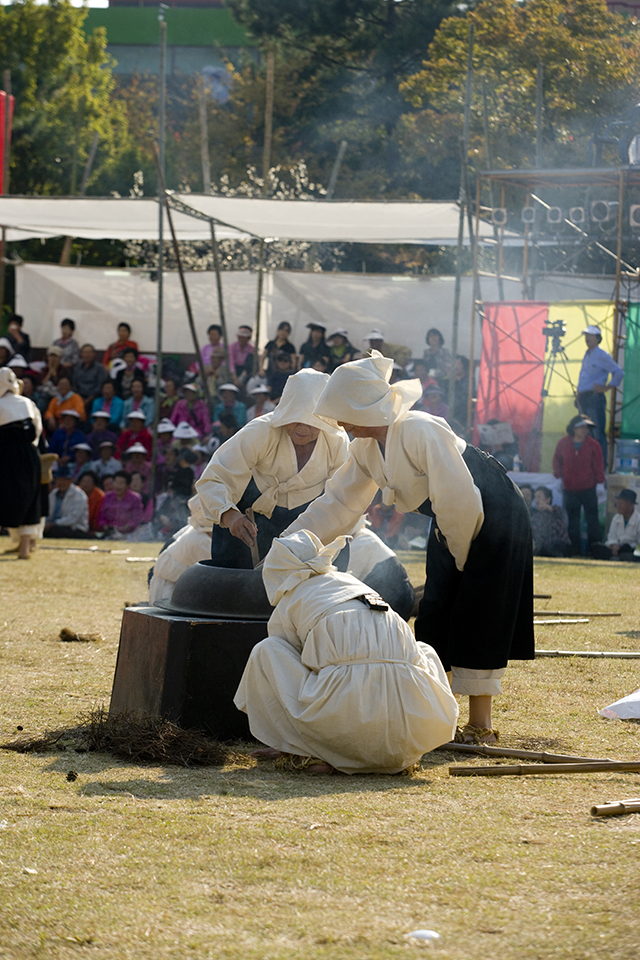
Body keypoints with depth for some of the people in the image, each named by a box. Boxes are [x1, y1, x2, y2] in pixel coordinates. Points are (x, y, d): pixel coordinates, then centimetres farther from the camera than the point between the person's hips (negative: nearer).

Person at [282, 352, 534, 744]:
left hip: (494, 518, -9)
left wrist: (459, 551, -12)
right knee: (434, 614, 8)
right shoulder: (366, 449, -1)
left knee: (477, 620, -8)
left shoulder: (422, 433, -29)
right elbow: (337, 505, 6)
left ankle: (481, 724, -4)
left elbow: (458, 499, -27)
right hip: (453, 527, 9)